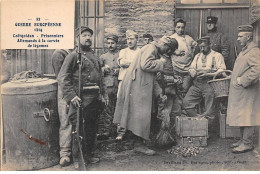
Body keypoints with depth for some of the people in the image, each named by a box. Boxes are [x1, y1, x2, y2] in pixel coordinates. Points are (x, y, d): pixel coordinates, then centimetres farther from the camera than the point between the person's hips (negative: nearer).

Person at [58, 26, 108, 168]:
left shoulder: (94, 56, 18)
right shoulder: (73, 56, -5)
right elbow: (62, 78, -13)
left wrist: (103, 93, 16)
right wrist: (71, 96, -21)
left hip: (94, 99, 7)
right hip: (81, 99, -7)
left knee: (92, 128, 15)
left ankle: (89, 155, 30)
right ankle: (77, 159, 13)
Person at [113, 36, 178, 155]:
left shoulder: (155, 52, 23)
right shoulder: (150, 48, -7)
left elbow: (153, 77, 24)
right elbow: (145, 65, -25)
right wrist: (161, 62, -12)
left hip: (142, 86, 10)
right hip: (138, 86, -10)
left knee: (141, 115, 9)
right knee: (141, 114, -8)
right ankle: (139, 144, -2)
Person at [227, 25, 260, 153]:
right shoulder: (244, 50, 18)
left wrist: (242, 81, -22)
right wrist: (235, 78, 14)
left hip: (247, 91, -10)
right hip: (239, 91, 10)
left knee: (246, 117, -3)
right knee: (241, 117, 15)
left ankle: (247, 143, 5)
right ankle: (243, 139, 26)